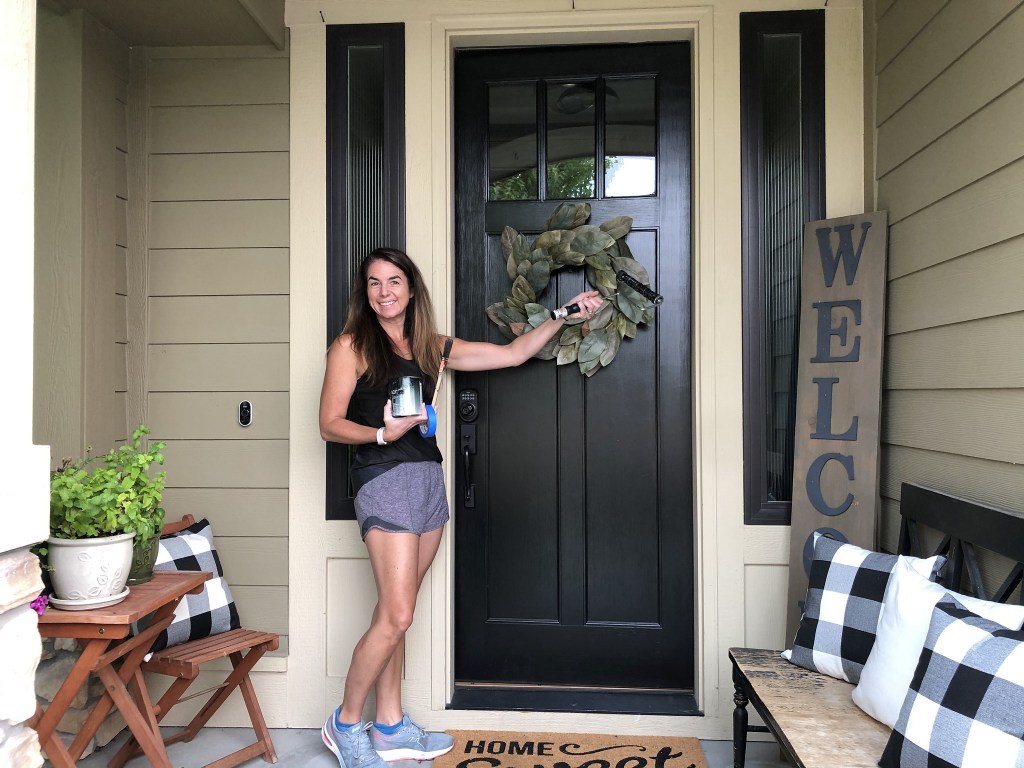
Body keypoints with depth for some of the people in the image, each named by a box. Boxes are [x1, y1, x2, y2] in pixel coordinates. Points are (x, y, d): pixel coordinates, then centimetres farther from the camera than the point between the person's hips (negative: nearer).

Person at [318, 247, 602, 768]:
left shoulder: (430, 347, 13)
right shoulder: (351, 346, -1)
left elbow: (512, 353, 14)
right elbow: (330, 425, -5)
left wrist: (564, 316, 12)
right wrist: (383, 433, -22)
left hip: (428, 478, 5)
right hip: (384, 479, -5)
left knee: (394, 612, 11)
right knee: (396, 615, -7)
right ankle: (346, 724, 14)